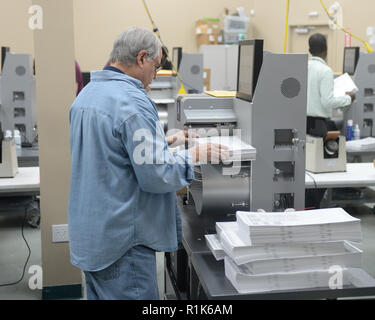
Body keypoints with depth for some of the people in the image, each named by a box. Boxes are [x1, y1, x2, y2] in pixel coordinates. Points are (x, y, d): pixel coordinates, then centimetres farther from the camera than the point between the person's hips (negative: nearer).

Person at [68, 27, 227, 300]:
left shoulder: (87, 94, 9)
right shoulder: (132, 102, -21)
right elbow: (157, 176, -21)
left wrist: (165, 141, 18)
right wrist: (196, 153, -7)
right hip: (121, 241, -10)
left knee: (100, 294, 20)